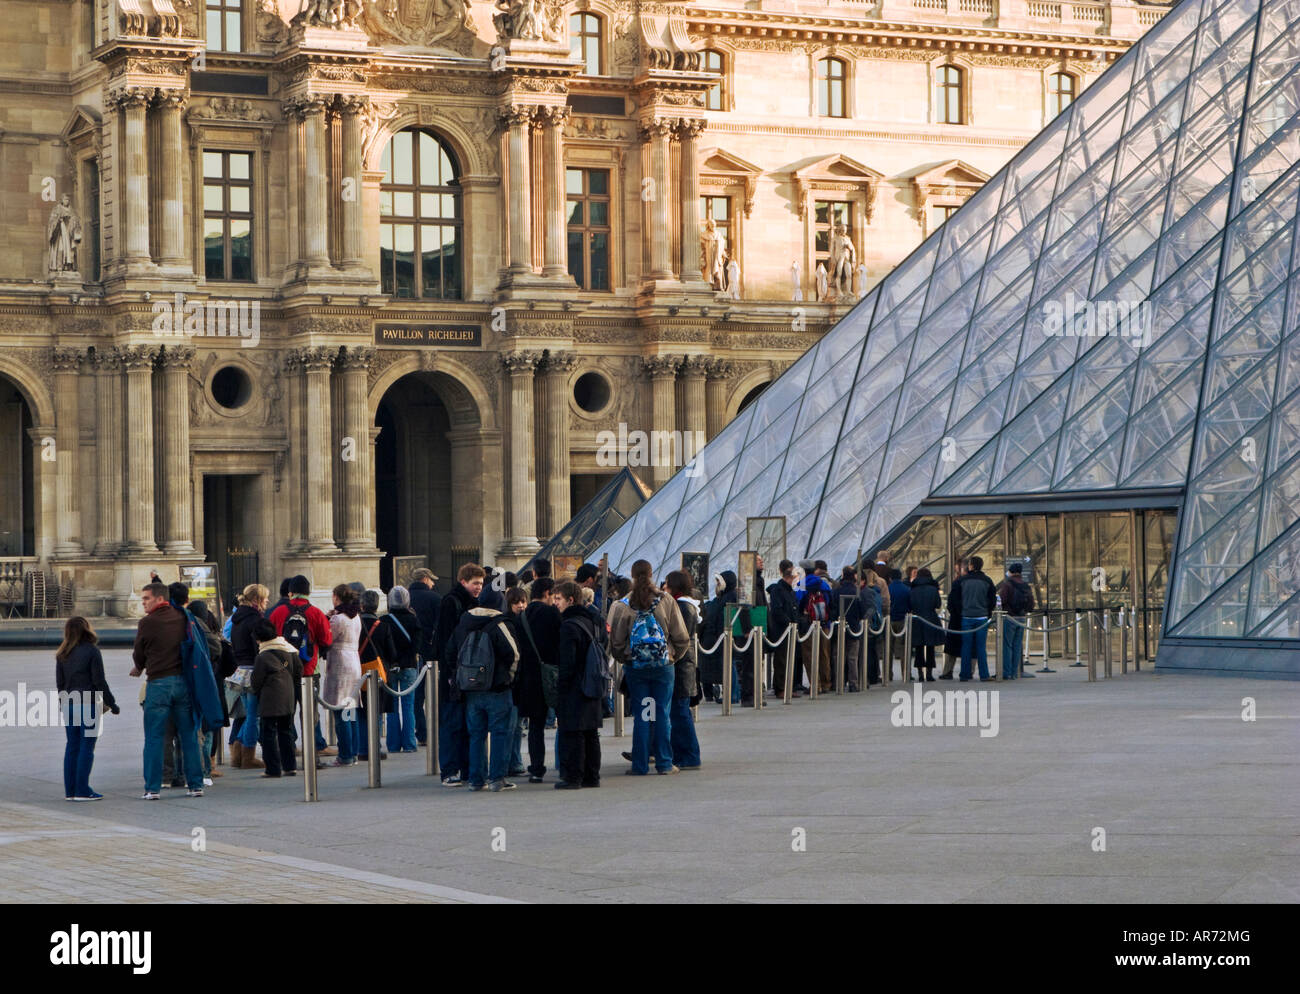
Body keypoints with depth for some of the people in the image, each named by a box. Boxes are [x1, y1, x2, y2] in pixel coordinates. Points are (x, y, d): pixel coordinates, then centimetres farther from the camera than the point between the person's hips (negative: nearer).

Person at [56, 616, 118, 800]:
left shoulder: (62, 655, 7)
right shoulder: (92, 651, -10)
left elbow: (59, 682, 10)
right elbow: (99, 681, -10)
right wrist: (112, 704, -3)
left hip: (69, 705, 6)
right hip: (89, 704, -6)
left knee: (72, 746, 10)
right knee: (87, 746, -2)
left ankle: (69, 790, 10)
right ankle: (82, 790, -5)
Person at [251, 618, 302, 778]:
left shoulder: (262, 657, -15)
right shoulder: (289, 650, 4)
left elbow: (256, 682, -8)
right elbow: (298, 670, 11)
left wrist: (255, 691, 13)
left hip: (269, 702, -6)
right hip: (288, 699, 6)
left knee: (269, 734, 0)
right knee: (286, 732, 14)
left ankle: (273, 769, -1)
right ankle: (290, 766, 14)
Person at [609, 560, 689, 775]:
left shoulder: (623, 606, -5)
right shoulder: (666, 601, -4)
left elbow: (616, 641, -1)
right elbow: (681, 637, -1)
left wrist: (625, 660, 16)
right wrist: (674, 656, 14)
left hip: (635, 666, 0)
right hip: (663, 665, 0)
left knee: (640, 716, 5)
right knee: (663, 714, 5)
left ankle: (640, 764, 5)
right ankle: (664, 763, 6)